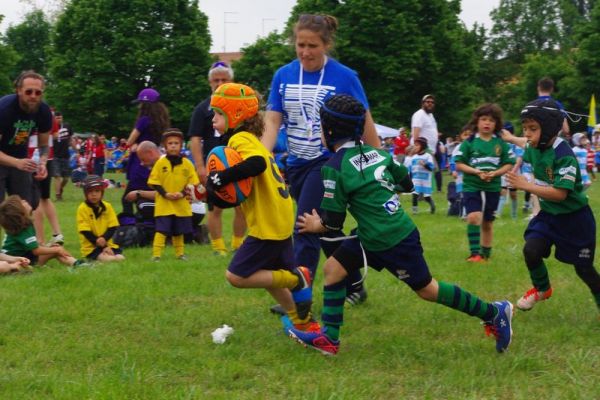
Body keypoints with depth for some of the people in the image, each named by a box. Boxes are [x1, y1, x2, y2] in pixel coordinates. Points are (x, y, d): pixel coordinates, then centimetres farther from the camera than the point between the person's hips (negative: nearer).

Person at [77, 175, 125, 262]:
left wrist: (104, 238, -21)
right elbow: (86, 232, -11)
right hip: (91, 247, -5)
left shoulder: (107, 206, 7)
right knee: (107, 259, -31)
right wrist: (103, 247, -16)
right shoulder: (82, 209, -6)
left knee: (120, 258, -19)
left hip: (108, 244, 5)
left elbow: (113, 227, 2)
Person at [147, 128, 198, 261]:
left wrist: (182, 193, -13)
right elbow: (154, 182, -4)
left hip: (181, 204, 3)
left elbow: (193, 182, 2)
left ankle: (179, 253, 29)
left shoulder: (187, 163, 1)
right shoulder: (160, 163, -4)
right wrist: (165, 194, -16)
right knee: (161, 230, -9)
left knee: (178, 231, 15)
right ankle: (156, 255, -8)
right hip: (163, 204, -3)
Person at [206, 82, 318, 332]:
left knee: (236, 276, -6)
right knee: (268, 274, 21)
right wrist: (217, 191, 4)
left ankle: (295, 279, -2)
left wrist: (221, 178, -30)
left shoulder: (240, 139, -13)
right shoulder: (251, 140, 17)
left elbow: (256, 163, -35)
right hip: (280, 223, 10)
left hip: (268, 226, -10)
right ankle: (304, 322, 26)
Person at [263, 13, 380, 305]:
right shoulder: (283, 76, 0)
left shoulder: (344, 77, -10)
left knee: (306, 229, -14)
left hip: (329, 163, -5)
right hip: (297, 165, 5)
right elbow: (272, 121, -3)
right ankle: (354, 286, 32)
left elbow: (365, 124, -3)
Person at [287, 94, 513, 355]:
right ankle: (329, 338, 11)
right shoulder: (375, 152, 5)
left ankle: (494, 313, 17)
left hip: (393, 243, -9)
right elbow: (407, 184, 15)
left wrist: (316, 225, 8)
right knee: (332, 268, 8)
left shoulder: (335, 168, -17)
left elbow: (334, 222, -13)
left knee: (427, 289, 6)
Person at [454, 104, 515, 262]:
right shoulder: (469, 142, -4)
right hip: (471, 187, -2)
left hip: (492, 188, 2)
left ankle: (485, 254, 27)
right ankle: (475, 253, -16)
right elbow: (459, 164, -4)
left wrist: (495, 173, -15)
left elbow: (509, 164, 3)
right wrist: (477, 172, -18)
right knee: (474, 217, -22)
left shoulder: (501, 143, 1)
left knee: (487, 222, 13)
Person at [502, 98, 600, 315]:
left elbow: (560, 193, -33)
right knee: (531, 250, -12)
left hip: (574, 218, -6)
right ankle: (542, 289, 15)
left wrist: (526, 185, -32)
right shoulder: (535, 147, -4)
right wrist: (511, 138, 43)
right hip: (548, 214, 6)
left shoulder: (564, 155, -28)